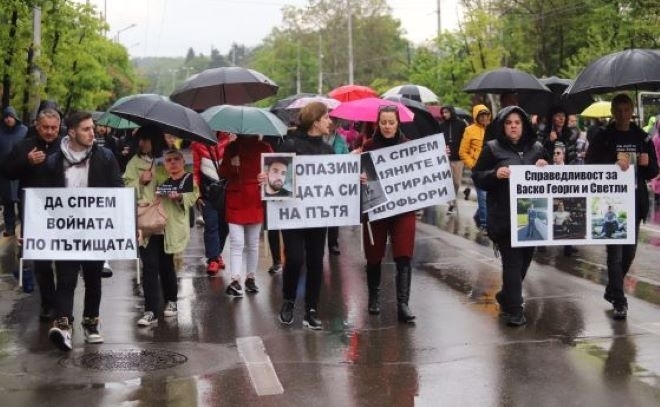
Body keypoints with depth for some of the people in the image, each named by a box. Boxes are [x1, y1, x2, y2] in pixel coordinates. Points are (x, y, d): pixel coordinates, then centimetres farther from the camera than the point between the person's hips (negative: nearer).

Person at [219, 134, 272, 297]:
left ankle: (250, 278, 21)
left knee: (252, 244, 11)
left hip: (256, 202, 1)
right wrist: (232, 165, -12)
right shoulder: (231, 148, 6)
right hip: (235, 202, 0)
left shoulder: (264, 148, 4)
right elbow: (223, 173, 8)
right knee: (236, 243, -8)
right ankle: (236, 281, -11)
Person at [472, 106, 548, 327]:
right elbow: (477, 177, 0)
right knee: (512, 262, -6)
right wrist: (495, 174, -18)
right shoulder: (492, 148, 0)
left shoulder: (536, 148, 11)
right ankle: (514, 310, -1)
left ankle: (506, 297, 36)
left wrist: (544, 168, -4)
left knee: (525, 259, 13)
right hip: (504, 217, -4)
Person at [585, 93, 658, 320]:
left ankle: (612, 290, 31)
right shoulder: (603, 138, 0)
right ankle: (619, 301, -5)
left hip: (635, 201, 4)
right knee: (615, 251, -8)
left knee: (629, 252, 12)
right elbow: (590, 165, -6)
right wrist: (614, 163, -20)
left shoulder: (642, 138, 11)